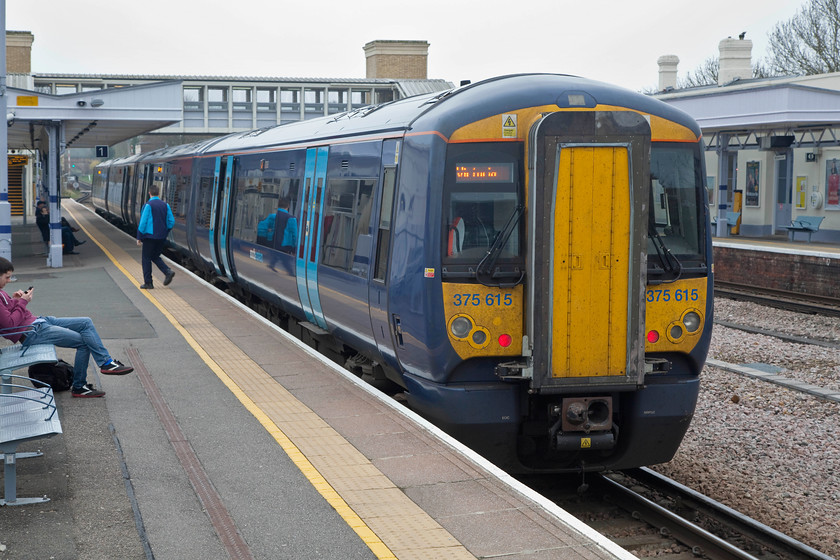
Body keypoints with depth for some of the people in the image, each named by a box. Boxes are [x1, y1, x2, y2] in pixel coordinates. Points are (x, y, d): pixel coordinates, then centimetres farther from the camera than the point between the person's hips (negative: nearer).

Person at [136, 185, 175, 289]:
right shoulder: (165, 205, 5)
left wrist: (139, 237, -5)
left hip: (150, 237, -5)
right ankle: (168, 272, -2)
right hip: (162, 238, 5)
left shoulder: (148, 205, -10)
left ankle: (148, 283, 6)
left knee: (146, 259, 6)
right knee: (155, 257, 20)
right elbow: (171, 222, 6)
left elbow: (143, 223, -12)